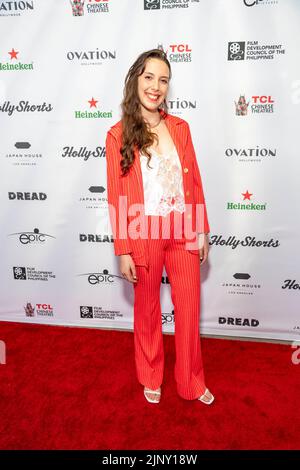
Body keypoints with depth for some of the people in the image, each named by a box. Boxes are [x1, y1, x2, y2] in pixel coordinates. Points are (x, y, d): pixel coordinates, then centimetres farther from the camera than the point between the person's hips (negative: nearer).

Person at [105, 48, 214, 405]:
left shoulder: (180, 127, 5)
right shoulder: (118, 135, -5)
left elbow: (194, 181, 7)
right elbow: (116, 196, -7)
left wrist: (201, 231, 5)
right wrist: (123, 251, -8)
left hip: (183, 232, 3)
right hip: (144, 233, -3)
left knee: (189, 309, 11)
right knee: (147, 309, 15)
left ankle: (191, 383, 34)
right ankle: (151, 378, 40)